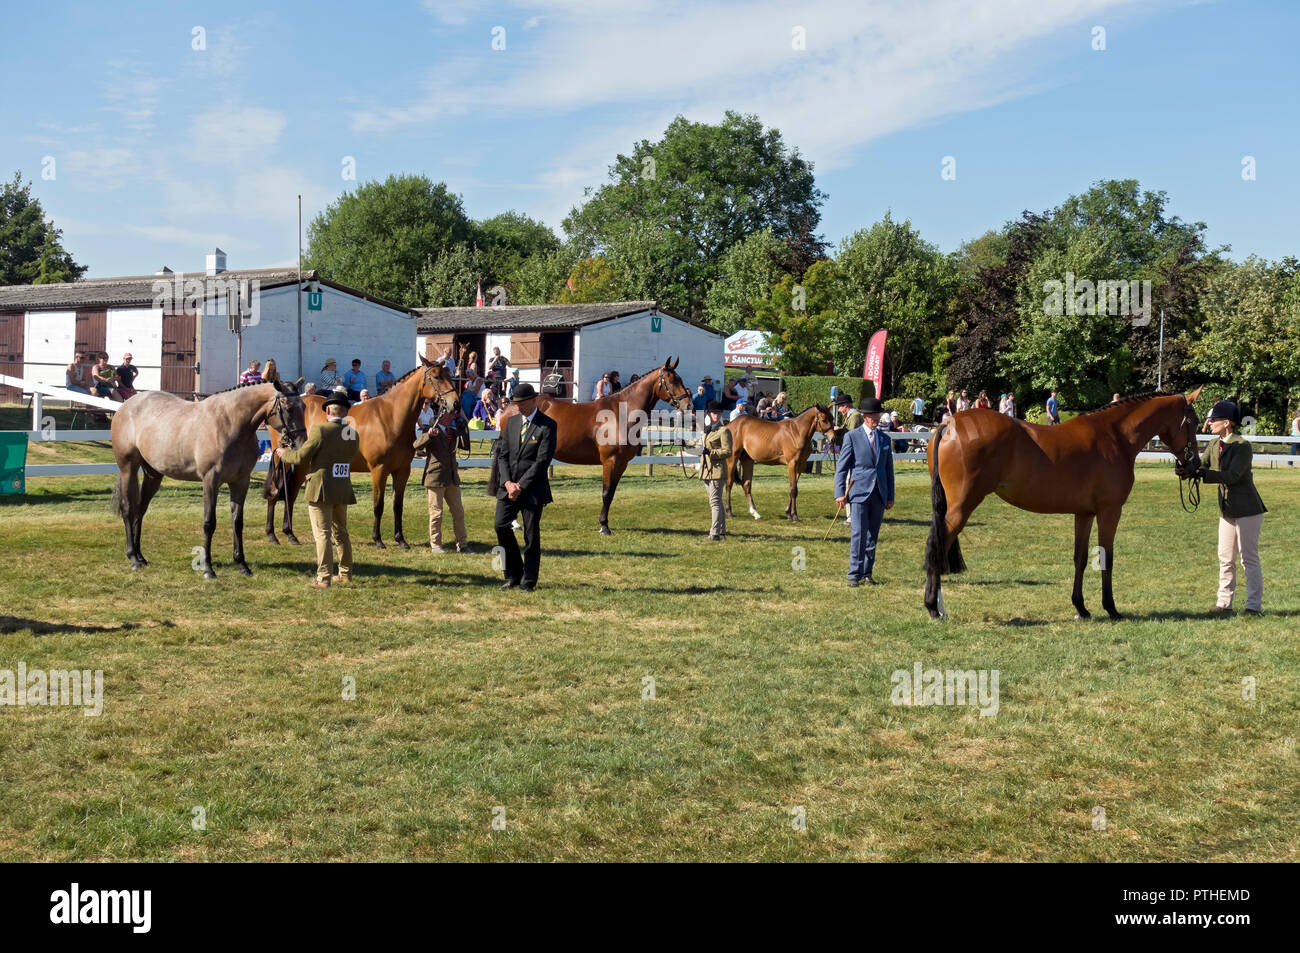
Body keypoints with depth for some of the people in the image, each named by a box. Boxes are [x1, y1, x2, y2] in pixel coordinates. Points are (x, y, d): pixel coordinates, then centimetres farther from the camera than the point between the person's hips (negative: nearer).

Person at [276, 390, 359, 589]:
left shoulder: (320, 430, -15)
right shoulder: (353, 434, 3)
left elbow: (300, 457, -12)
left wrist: (284, 453, 9)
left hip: (321, 490, -6)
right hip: (343, 491, 6)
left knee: (322, 534, -3)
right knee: (341, 532, 20)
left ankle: (323, 578, -4)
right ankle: (345, 573, 29)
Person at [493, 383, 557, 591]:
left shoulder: (547, 425, -7)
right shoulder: (512, 422, 12)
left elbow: (542, 461, -13)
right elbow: (502, 455, 10)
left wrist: (521, 486, -15)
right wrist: (507, 482, -6)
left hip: (532, 488, -5)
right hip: (508, 486, 5)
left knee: (531, 535, 1)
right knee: (501, 526, -4)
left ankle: (528, 581, 12)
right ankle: (513, 575, 11)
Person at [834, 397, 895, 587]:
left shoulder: (884, 439, 14)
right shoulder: (852, 436, 1)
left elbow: (889, 469, 17)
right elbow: (842, 467, -1)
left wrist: (890, 496, 14)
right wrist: (840, 493, -8)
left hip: (879, 494, 4)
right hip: (859, 492, -4)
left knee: (873, 535, 7)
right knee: (859, 534, -10)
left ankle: (867, 573, 15)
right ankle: (854, 574, -7)